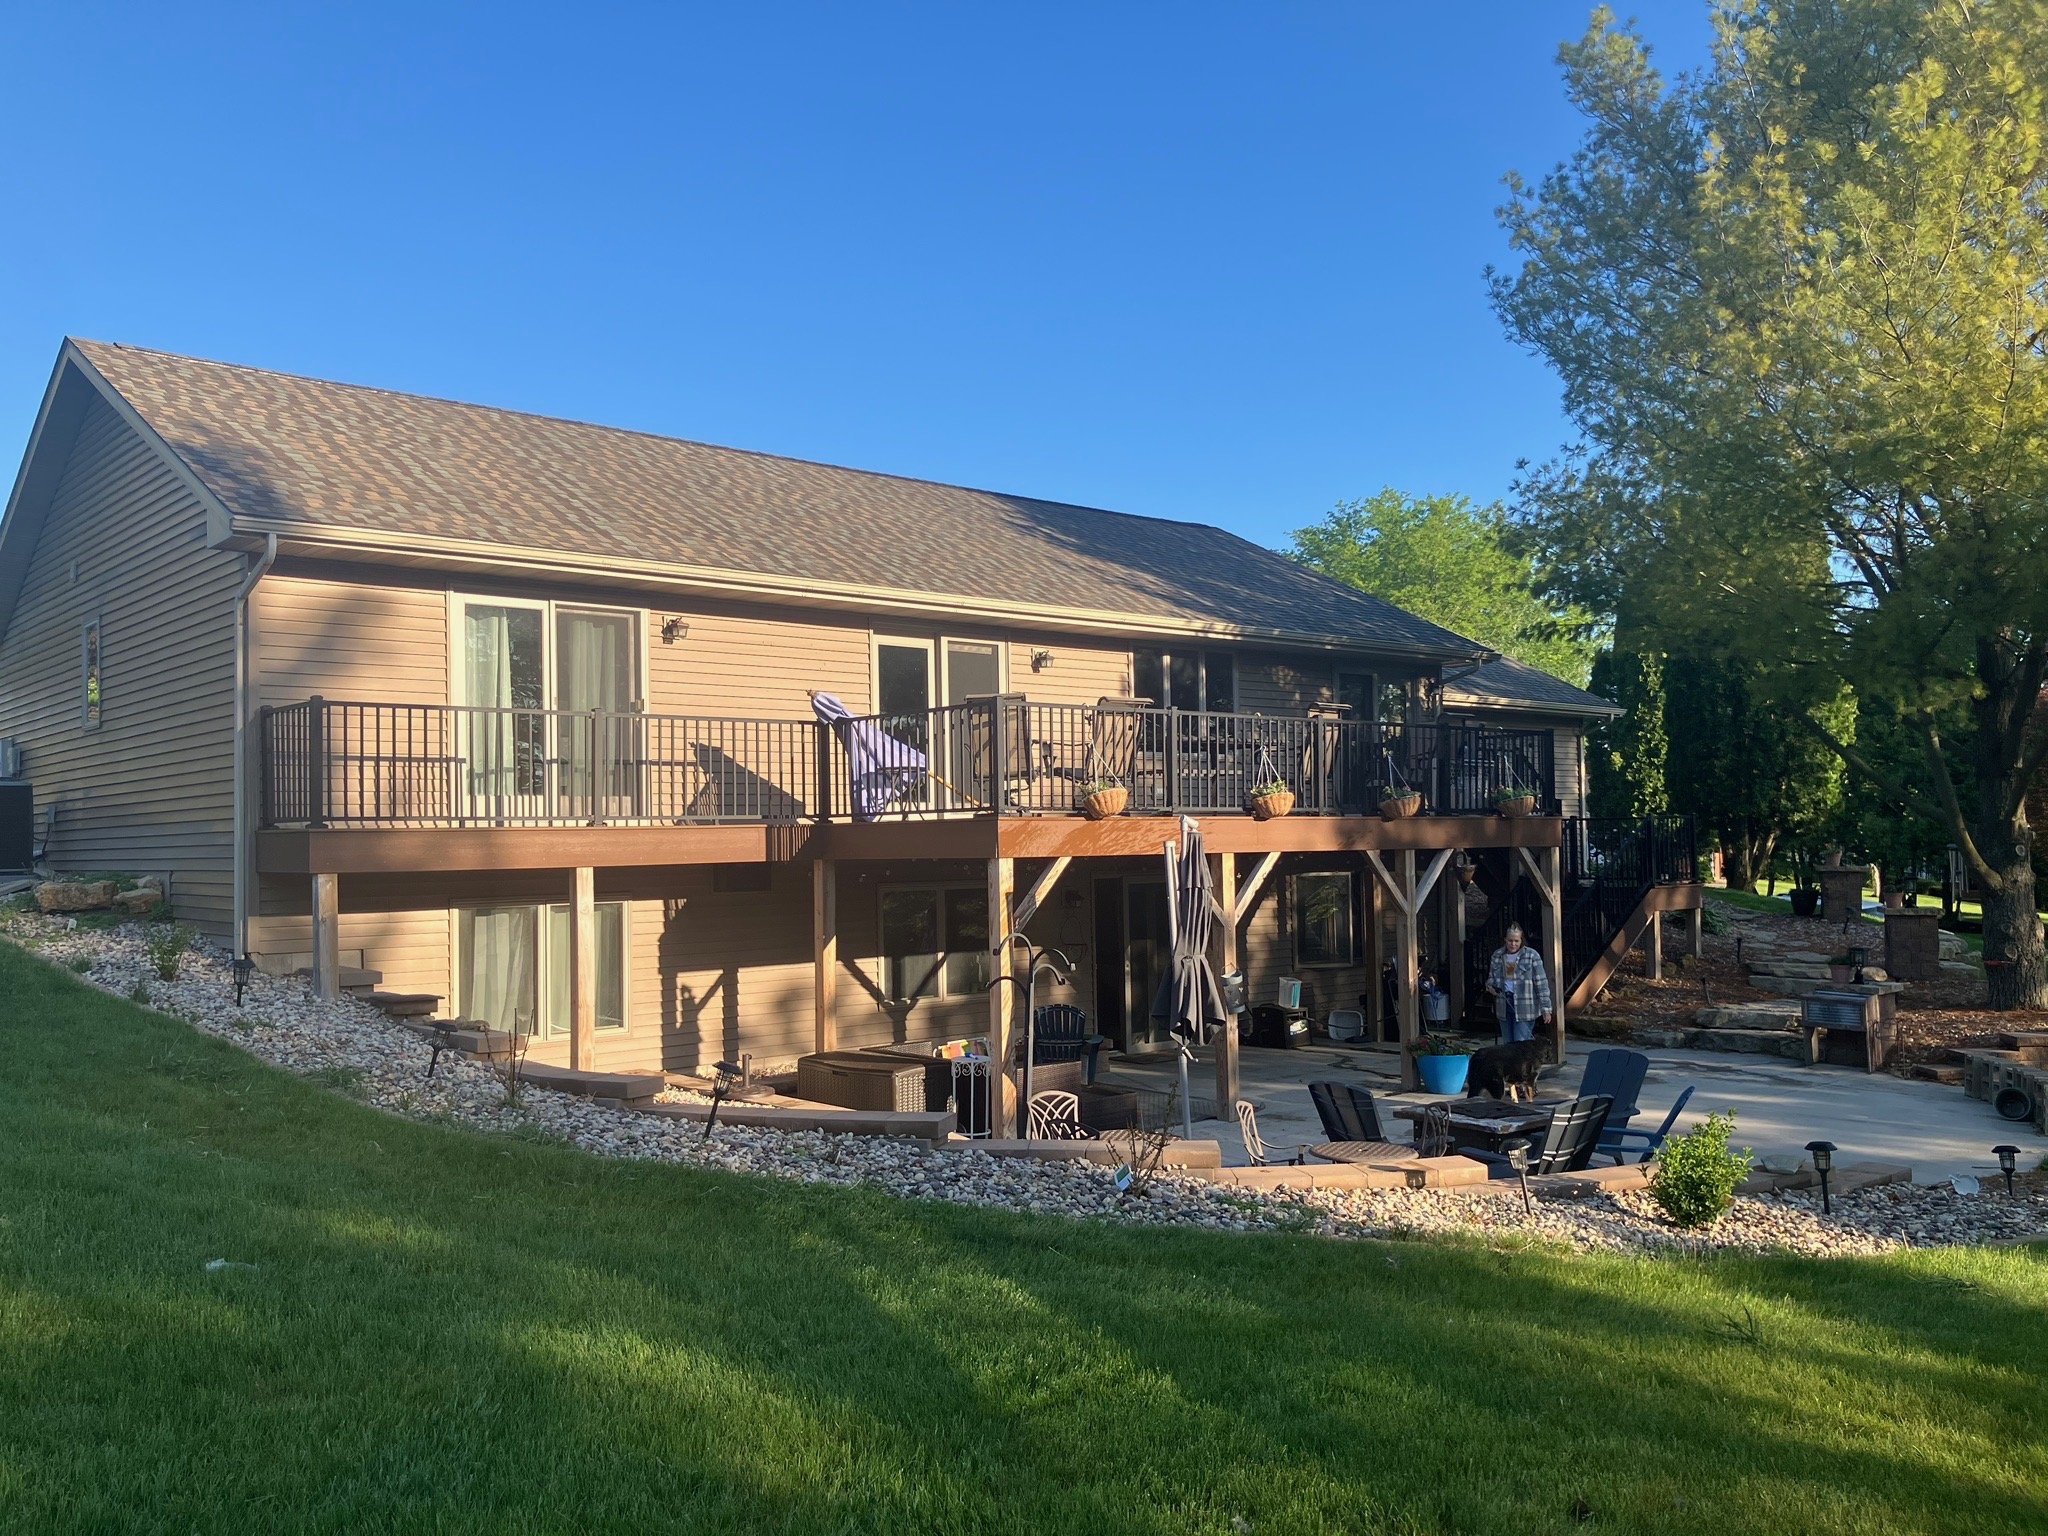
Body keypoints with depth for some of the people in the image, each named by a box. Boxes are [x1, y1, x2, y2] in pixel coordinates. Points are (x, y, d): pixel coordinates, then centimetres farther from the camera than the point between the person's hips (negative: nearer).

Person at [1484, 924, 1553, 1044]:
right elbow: (1491, 977, 22)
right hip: (1504, 1008, 5)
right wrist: (1490, 986, -2)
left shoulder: (1531, 956, -5)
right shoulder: (1497, 955, 9)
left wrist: (1545, 1008, -9)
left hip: (1524, 1009, -5)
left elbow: (1541, 983, -5)